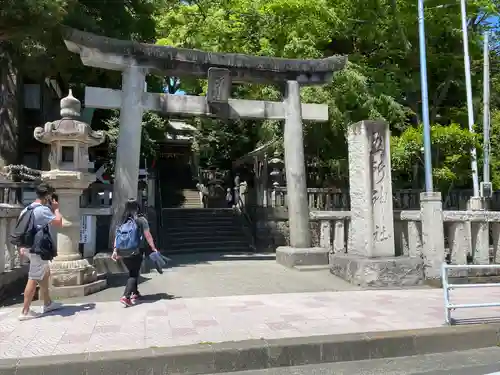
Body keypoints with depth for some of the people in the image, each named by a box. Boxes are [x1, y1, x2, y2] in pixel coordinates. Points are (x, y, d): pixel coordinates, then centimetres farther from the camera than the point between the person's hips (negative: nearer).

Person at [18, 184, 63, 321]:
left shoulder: (26, 209, 11)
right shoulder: (43, 209, -17)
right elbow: (58, 222, -18)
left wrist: (22, 247, 18)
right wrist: (56, 209, -4)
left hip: (30, 248, 10)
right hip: (38, 249, -10)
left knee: (45, 274, 20)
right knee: (33, 279, -4)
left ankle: (47, 304, 29)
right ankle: (25, 311, 1)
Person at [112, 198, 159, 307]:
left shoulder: (123, 220, 7)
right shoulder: (141, 219, -5)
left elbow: (117, 235, 5)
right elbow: (148, 236, -6)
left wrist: (115, 250, 8)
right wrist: (153, 248, 1)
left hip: (123, 252, 5)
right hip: (135, 252, -5)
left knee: (132, 272, 21)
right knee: (134, 274, 3)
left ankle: (135, 293, 32)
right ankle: (126, 296, -12)